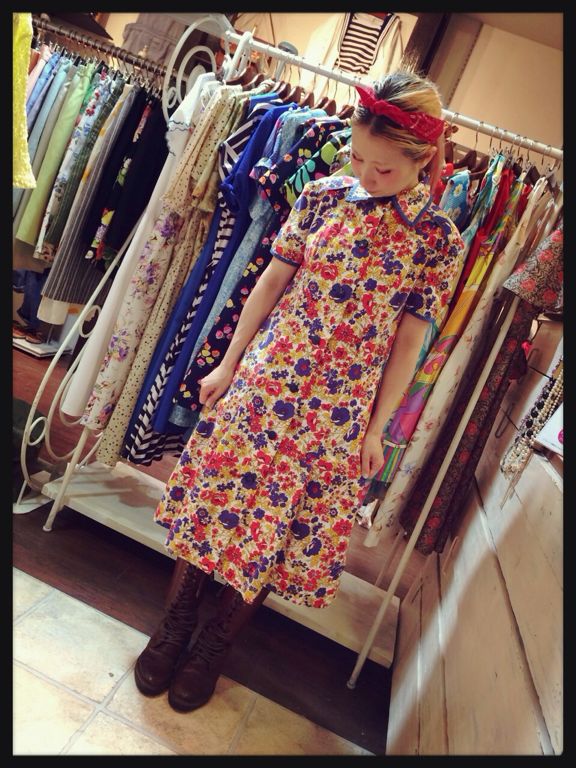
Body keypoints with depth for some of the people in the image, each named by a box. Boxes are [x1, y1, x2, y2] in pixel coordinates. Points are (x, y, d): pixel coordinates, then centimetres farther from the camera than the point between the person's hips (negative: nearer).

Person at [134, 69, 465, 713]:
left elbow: (407, 342, -3)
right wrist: (228, 364, 5)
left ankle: (214, 643, 35)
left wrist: (375, 427, -2)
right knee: (212, 496, 10)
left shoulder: (438, 240, -6)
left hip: (338, 412, -1)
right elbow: (272, 281, 4)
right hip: (262, 382, 2)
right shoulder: (322, 195, -1)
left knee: (276, 529, 10)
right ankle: (176, 622, 35)